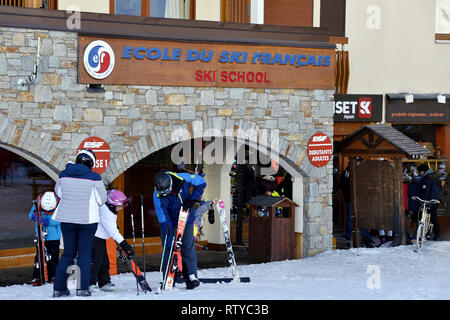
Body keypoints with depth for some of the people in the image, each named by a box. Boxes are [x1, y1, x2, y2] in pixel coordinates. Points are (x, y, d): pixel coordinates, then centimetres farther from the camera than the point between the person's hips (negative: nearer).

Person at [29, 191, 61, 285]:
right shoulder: (37, 203, -9)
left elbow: (58, 220, -21)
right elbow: (31, 214, 0)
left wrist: (48, 221, -34)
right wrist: (35, 216, -22)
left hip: (54, 236, -1)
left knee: (53, 256, 6)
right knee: (39, 256, 0)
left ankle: (52, 276, 20)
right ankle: (36, 277, 6)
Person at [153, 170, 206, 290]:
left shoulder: (183, 179, -25)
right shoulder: (158, 196, -25)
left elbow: (202, 183, -7)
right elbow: (163, 220, -26)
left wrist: (192, 200, -18)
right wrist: (169, 240, -30)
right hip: (169, 221, 0)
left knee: (188, 247, -7)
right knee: (168, 248, -4)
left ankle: (192, 276, -3)